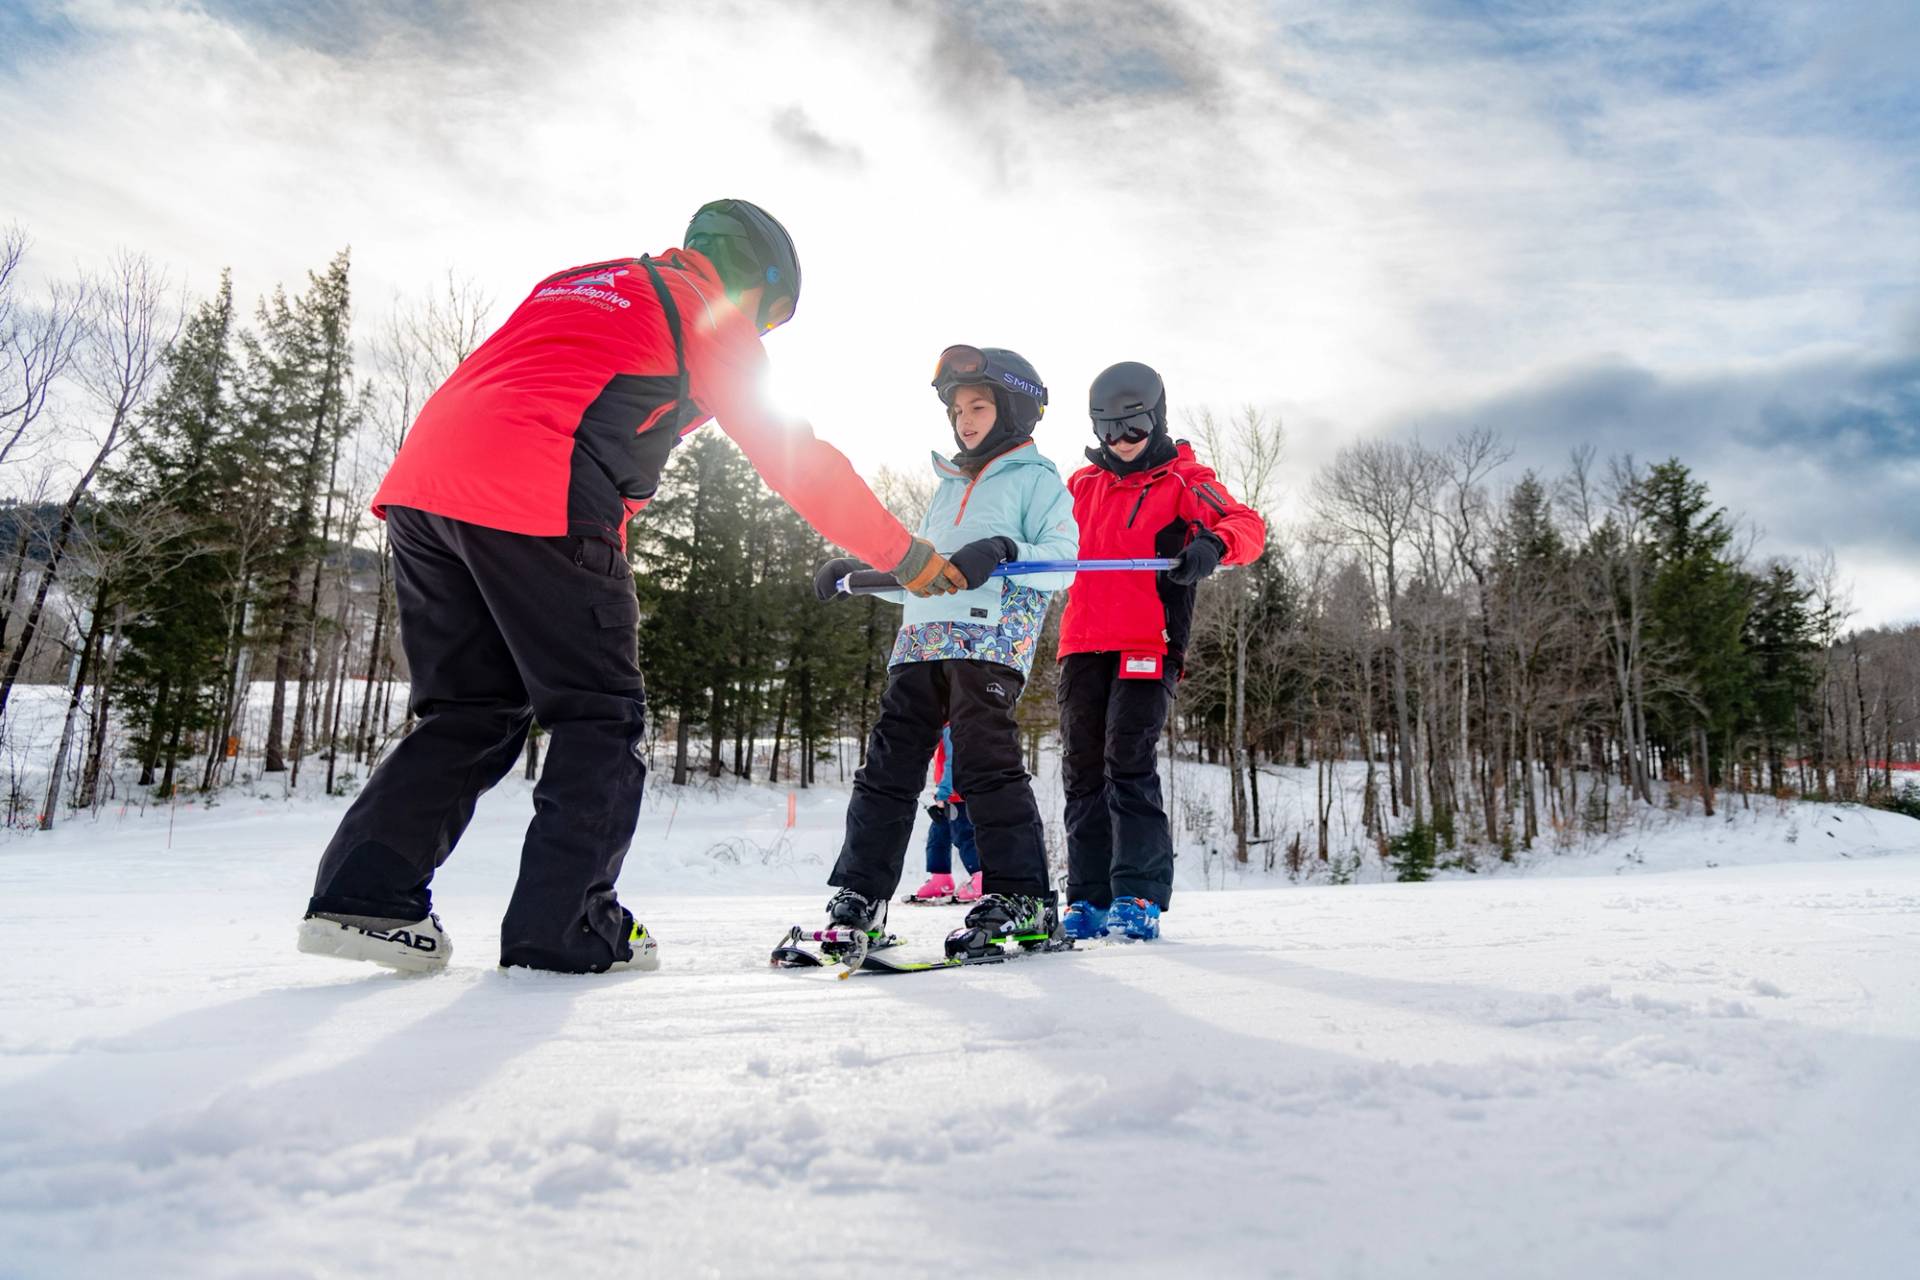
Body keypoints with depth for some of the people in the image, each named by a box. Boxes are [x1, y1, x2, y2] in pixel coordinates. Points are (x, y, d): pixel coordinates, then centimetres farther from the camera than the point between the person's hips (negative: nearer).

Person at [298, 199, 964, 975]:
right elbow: (793, 456, 5)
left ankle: (365, 892, 6)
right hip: (536, 503, -8)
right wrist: (903, 554, 9)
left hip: (420, 477, 8)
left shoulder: (576, 283, 32)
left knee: (471, 711, 14)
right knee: (599, 715, 2)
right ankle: (562, 927, 0)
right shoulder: (704, 311, 9)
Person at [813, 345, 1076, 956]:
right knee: (888, 765, 4)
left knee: (985, 758, -15)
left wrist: (1005, 551, -21)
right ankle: (860, 895, 9)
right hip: (920, 638, 7)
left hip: (992, 637, -7)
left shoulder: (1038, 479, 8)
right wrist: (859, 567, 22)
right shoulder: (947, 486, 30)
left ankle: (1022, 897, -6)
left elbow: (1061, 562, -5)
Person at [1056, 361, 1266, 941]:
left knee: (1128, 765, -13)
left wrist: (1213, 543, -31)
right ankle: (1088, 900, 12)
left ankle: (1138, 897, -5)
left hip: (1146, 646, -5)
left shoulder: (1183, 480, 5)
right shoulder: (1082, 485, 20)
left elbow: (1248, 525, -9)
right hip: (1082, 644, 5)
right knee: (1082, 769, 5)